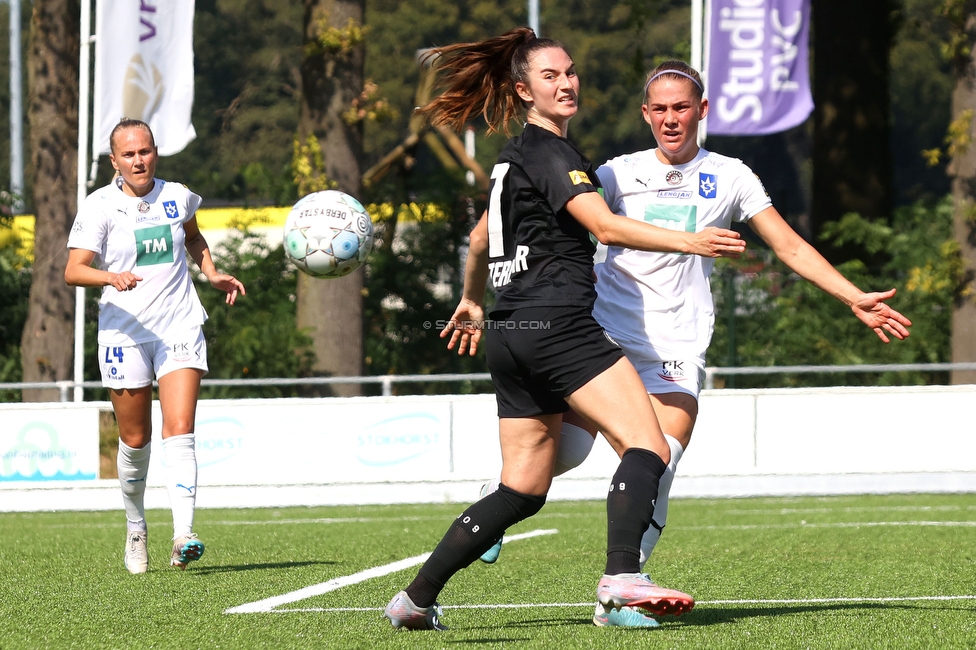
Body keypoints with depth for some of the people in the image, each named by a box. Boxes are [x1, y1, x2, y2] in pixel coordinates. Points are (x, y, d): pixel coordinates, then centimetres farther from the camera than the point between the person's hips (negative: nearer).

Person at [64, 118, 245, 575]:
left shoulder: (177, 197, 6)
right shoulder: (100, 206, -5)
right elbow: (73, 270, -14)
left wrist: (212, 274, 14)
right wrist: (112, 277, -32)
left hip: (179, 329, 1)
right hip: (124, 334, -1)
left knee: (179, 431, -14)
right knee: (135, 441, 7)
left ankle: (183, 536, -24)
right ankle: (135, 531, 29)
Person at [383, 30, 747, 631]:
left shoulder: (516, 155, 22)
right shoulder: (549, 152, -7)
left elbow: (481, 239, 37)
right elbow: (604, 226, -21)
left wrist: (473, 302, 52)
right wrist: (688, 242, -25)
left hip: (512, 334, 10)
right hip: (556, 325, -10)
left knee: (523, 490, 12)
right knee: (648, 447, -18)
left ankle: (416, 598, 13)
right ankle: (622, 577, -36)